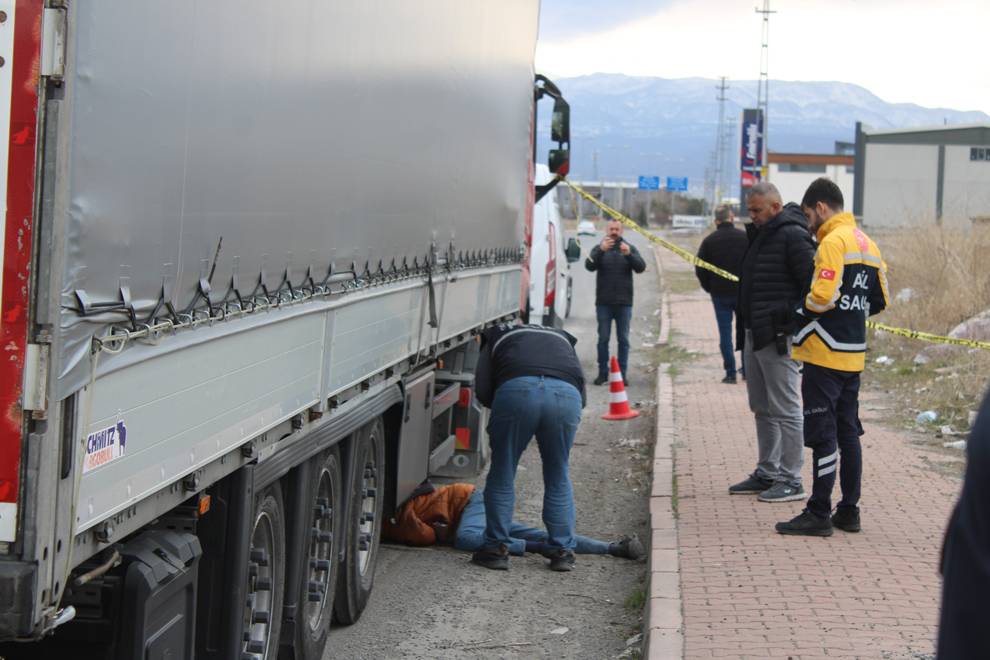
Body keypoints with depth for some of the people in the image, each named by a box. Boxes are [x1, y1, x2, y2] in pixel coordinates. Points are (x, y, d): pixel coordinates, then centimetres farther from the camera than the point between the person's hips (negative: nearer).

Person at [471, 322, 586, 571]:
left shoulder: (497, 338, 34)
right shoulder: (562, 339, 41)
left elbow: (482, 391, 18)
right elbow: (581, 396, 28)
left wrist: (506, 415, 33)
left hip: (517, 390, -2)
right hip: (568, 394, 2)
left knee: (502, 474, 15)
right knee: (558, 477, 20)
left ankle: (496, 548, 19)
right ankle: (562, 551, 23)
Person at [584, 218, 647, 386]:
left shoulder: (630, 249, 7)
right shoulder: (598, 249, 5)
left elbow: (641, 267, -7)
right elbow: (589, 265, -12)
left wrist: (629, 254, -26)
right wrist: (601, 250, -28)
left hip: (624, 303, 0)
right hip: (604, 303, 0)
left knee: (623, 339, 3)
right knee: (603, 339, 2)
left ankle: (622, 373, 8)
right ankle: (602, 373, 8)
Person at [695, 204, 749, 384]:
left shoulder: (709, 241, -3)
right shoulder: (744, 237, -5)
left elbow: (700, 269, -1)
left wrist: (709, 288, 11)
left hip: (720, 294, 0)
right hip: (743, 293, 0)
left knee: (725, 332, 4)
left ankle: (730, 373, 2)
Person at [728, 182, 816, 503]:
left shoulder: (792, 236, -14)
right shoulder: (760, 235, 17)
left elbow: (814, 284, -18)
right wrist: (743, 328, 19)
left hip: (779, 338, -10)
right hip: (754, 336, 10)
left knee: (785, 410, -5)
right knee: (762, 410, 16)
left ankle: (791, 480, 1)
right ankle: (767, 473, 25)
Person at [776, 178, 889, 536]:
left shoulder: (833, 241, -14)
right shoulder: (867, 243, 14)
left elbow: (823, 295, -23)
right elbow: (879, 301, 17)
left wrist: (799, 310, -6)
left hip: (825, 354, -9)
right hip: (854, 354, 9)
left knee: (823, 435, -5)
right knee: (848, 433, 14)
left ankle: (819, 514, -2)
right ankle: (849, 510, 19)